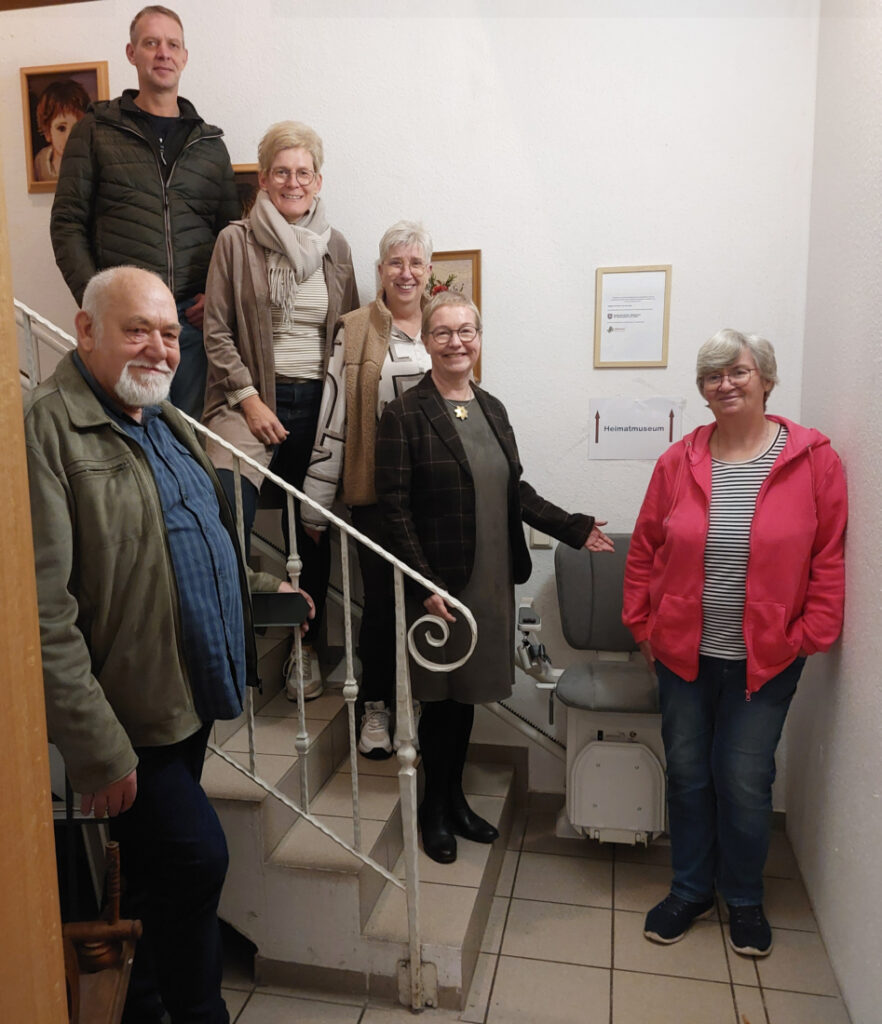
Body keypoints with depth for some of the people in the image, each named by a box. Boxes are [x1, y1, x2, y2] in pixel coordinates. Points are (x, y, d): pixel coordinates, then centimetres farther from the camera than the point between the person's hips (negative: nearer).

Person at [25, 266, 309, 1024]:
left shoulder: (166, 422, 11)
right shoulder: (48, 429, -18)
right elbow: (44, 611, -23)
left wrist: (259, 588, 16)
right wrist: (98, 749, -23)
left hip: (190, 699, 8)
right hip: (129, 718, -8)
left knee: (154, 874, 21)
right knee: (197, 859, -3)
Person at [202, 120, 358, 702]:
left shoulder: (335, 246, 12)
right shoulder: (236, 241, 2)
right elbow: (217, 332, 0)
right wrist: (249, 400, -10)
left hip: (318, 401, 3)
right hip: (251, 397, -3)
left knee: (312, 529, 8)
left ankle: (306, 645, 25)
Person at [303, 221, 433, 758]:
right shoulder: (355, 331, 0)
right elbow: (334, 417, -1)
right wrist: (316, 504, -2)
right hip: (376, 491, -2)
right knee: (381, 600, 3)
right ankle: (376, 707, 22)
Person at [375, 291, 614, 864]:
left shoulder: (492, 409, 11)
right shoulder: (406, 415, -10)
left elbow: (515, 490, 16)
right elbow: (394, 505, -13)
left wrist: (573, 528, 10)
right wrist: (424, 585, -17)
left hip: (492, 582, 6)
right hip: (440, 585, -6)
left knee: (467, 693, 16)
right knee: (442, 698, 7)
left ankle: (455, 798, 35)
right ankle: (435, 809, 29)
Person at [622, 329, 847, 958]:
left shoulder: (813, 459, -6)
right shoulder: (679, 461, -1)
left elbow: (829, 558, -4)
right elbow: (645, 550, 4)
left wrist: (809, 637, -7)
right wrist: (643, 625, 3)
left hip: (765, 661, -2)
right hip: (682, 653, 2)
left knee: (745, 781, 8)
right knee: (687, 775, 14)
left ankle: (744, 900, 34)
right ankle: (690, 891, 35)